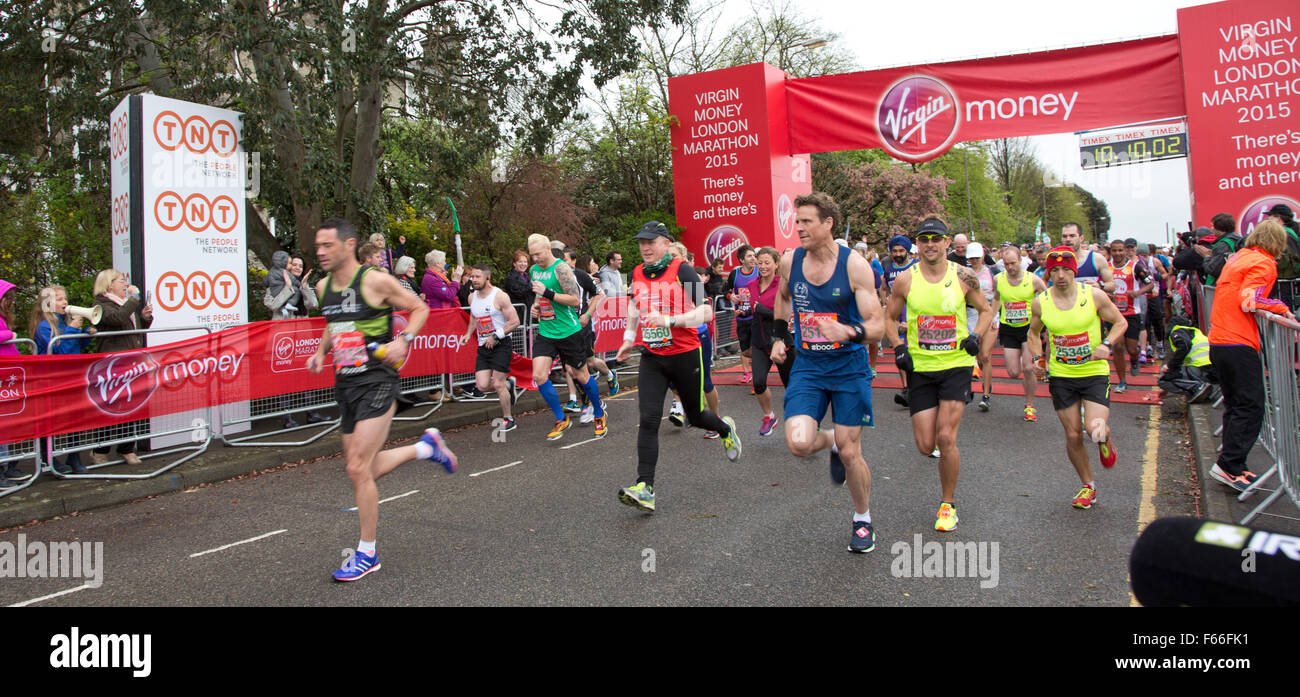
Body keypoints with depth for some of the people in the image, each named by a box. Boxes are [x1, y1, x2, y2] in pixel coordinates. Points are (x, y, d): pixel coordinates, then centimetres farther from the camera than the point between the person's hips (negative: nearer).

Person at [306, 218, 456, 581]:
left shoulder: (376, 281, -11)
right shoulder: (323, 287, 9)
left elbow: (419, 309, -2)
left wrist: (402, 340, -18)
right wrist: (320, 351, 10)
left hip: (377, 381, -8)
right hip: (345, 384, 8)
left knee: (358, 469, -11)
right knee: (364, 470, 11)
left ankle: (367, 553, 5)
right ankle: (426, 446, 34)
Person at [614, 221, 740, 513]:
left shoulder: (682, 271, -11)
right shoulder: (637, 274, 7)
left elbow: (705, 312, -17)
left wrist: (669, 320, -27)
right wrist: (628, 339, 23)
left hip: (685, 355, -4)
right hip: (651, 358, 4)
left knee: (696, 416, 13)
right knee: (648, 420, -11)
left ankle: (726, 429, 49)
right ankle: (645, 489, -13)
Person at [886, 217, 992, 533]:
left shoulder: (963, 276, -4)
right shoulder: (905, 280, -4)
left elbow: (986, 310, 11)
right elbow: (889, 318, 9)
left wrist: (976, 335, -7)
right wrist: (898, 348, -5)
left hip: (956, 366, -1)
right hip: (920, 368, 1)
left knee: (946, 439, -11)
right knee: (926, 445, 0)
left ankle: (948, 504, 11)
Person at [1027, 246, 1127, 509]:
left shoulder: (1094, 295, -9)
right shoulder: (1040, 302, -4)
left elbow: (1121, 322, 4)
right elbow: (1033, 333, 14)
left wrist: (1106, 344, -14)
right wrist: (1037, 358, -2)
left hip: (1095, 372, -2)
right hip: (1061, 376, 2)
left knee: (1096, 431, -17)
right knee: (1073, 436, 4)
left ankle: (1105, 441, 23)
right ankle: (1088, 486, 26)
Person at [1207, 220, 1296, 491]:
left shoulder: (1238, 257, 17)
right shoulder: (1263, 263, -7)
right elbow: (1249, 301, -18)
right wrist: (1281, 307, -6)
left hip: (1218, 341, 9)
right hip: (1239, 344, -9)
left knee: (1235, 405, 13)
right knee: (1251, 408, -5)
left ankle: (1233, 467, 16)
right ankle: (1227, 465, -8)